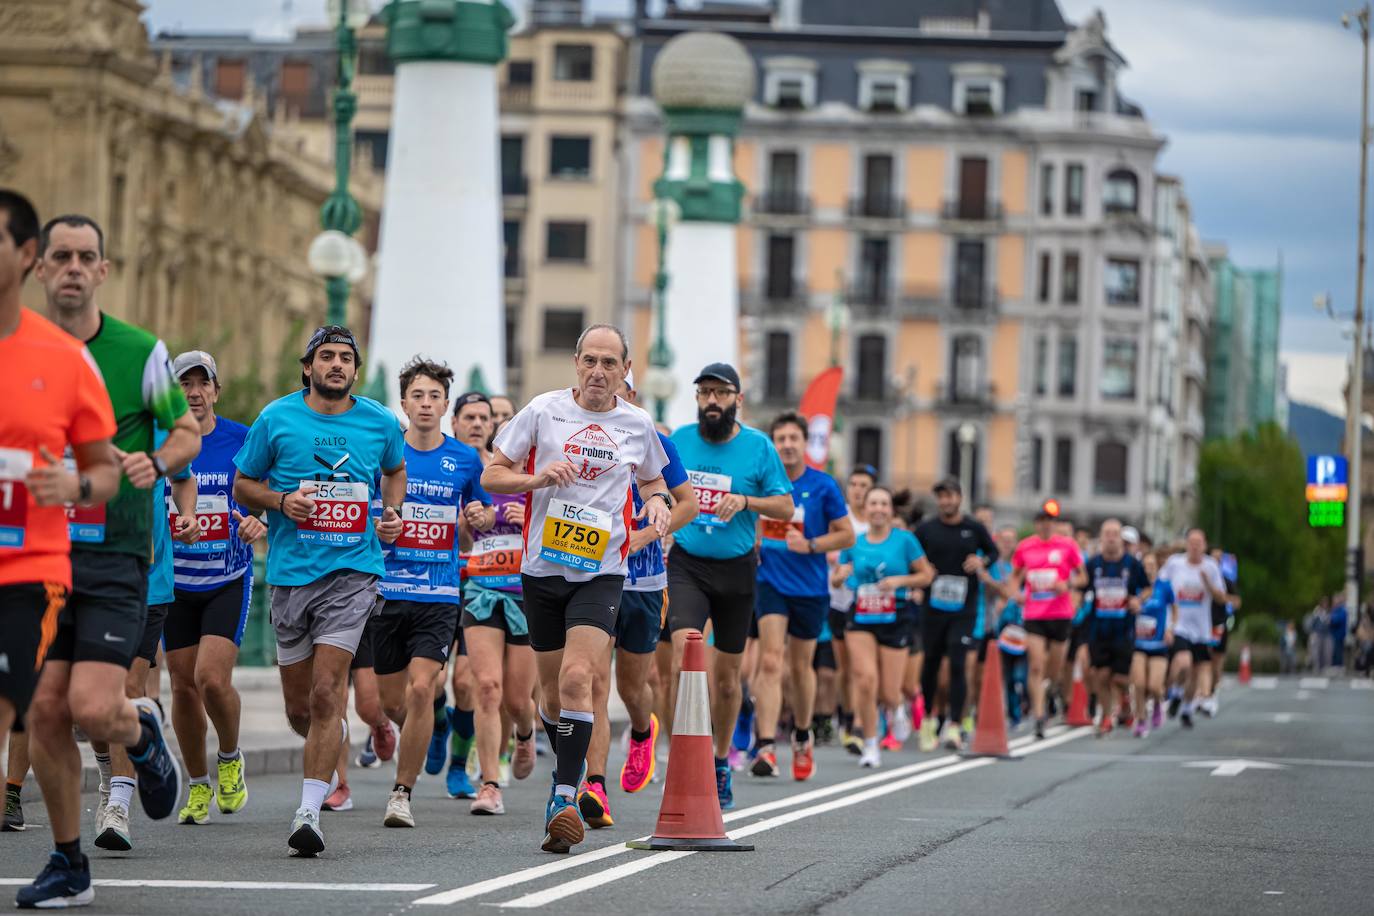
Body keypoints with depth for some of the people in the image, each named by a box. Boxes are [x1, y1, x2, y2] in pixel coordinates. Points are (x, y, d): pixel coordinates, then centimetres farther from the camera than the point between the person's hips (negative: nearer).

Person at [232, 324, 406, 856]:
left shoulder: (379, 423, 5)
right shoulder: (276, 419, 1)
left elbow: (395, 470, 26)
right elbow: (242, 485, 9)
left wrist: (392, 513, 8)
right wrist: (280, 501, -11)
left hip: (353, 571, -1)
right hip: (290, 572, 1)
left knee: (326, 693, -16)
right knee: (299, 708, 8)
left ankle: (309, 811, -15)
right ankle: (337, 738, 44)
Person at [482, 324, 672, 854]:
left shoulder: (636, 424, 4)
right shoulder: (543, 411, 0)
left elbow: (651, 477, 24)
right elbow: (492, 475, 2)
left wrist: (658, 501, 1)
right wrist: (537, 478, -16)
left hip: (601, 571, -1)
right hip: (543, 567, 1)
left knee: (577, 678, -20)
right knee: (553, 689, 10)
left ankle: (565, 797, -23)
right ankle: (569, 766, 37)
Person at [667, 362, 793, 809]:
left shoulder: (758, 446, -3)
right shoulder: (680, 439, 2)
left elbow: (785, 507, -1)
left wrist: (744, 501, -17)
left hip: (736, 570, 0)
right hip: (687, 566, 0)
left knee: (727, 675, 9)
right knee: (683, 655, -22)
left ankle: (721, 761, 29)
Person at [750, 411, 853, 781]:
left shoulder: (823, 486, -5)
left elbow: (847, 535, -2)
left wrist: (809, 545, -16)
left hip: (810, 587, 0)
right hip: (770, 581, 0)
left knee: (801, 665, 14)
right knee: (770, 661, -16)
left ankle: (802, 737, 37)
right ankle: (766, 746, -22)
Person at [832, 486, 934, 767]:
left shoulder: (904, 539, -1)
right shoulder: (854, 543, 5)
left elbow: (927, 575, 3)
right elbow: (837, 576, 13)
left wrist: (900, 580, -13)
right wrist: (839, 574, -11)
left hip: (894, 620, -1)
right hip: (860, 620, 1)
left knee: (888, 695, -1)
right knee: (866, 679, -18)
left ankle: (894, 710, 39)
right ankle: (870, 746, -4)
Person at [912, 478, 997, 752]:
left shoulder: (974, 528, 3)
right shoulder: (925, 529, 4)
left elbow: (993, 551, 16)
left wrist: (982, 561, -5)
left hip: (964, 609, -1)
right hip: (933, 606, 1)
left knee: (957, 666, -11)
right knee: (931, 664, 9)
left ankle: (954, 726, -12)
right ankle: (927, 721, 26)